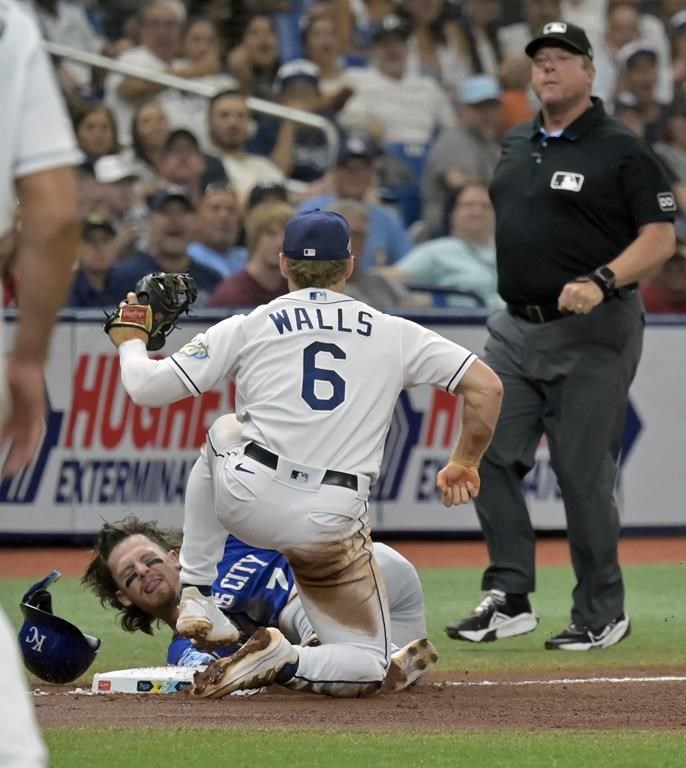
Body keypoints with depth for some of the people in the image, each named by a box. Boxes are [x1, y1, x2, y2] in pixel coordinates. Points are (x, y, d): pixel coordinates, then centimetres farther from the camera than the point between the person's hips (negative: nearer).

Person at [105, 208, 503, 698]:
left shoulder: (246, 328, 7)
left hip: (248, 502, 0)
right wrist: (465, 463, 22)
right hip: (332, 524, 0)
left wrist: (130, 340, 26)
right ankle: (285, 662, -16)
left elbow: (147, 388, 5)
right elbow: (487, 387, 8)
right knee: (369, 668, 15)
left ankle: (196, 596, 25)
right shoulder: (393, 333, 11)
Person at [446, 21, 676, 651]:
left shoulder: (621, 150, -7)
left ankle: (602, 616, 5)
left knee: (583, 474, -5)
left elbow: (660, 239, -11)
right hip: (516, 329, 7)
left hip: (590, 337, -7)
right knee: (491, 458, 1)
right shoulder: (517, 146, 14)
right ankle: (510, 599, 8)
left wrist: (601, 281, -25)